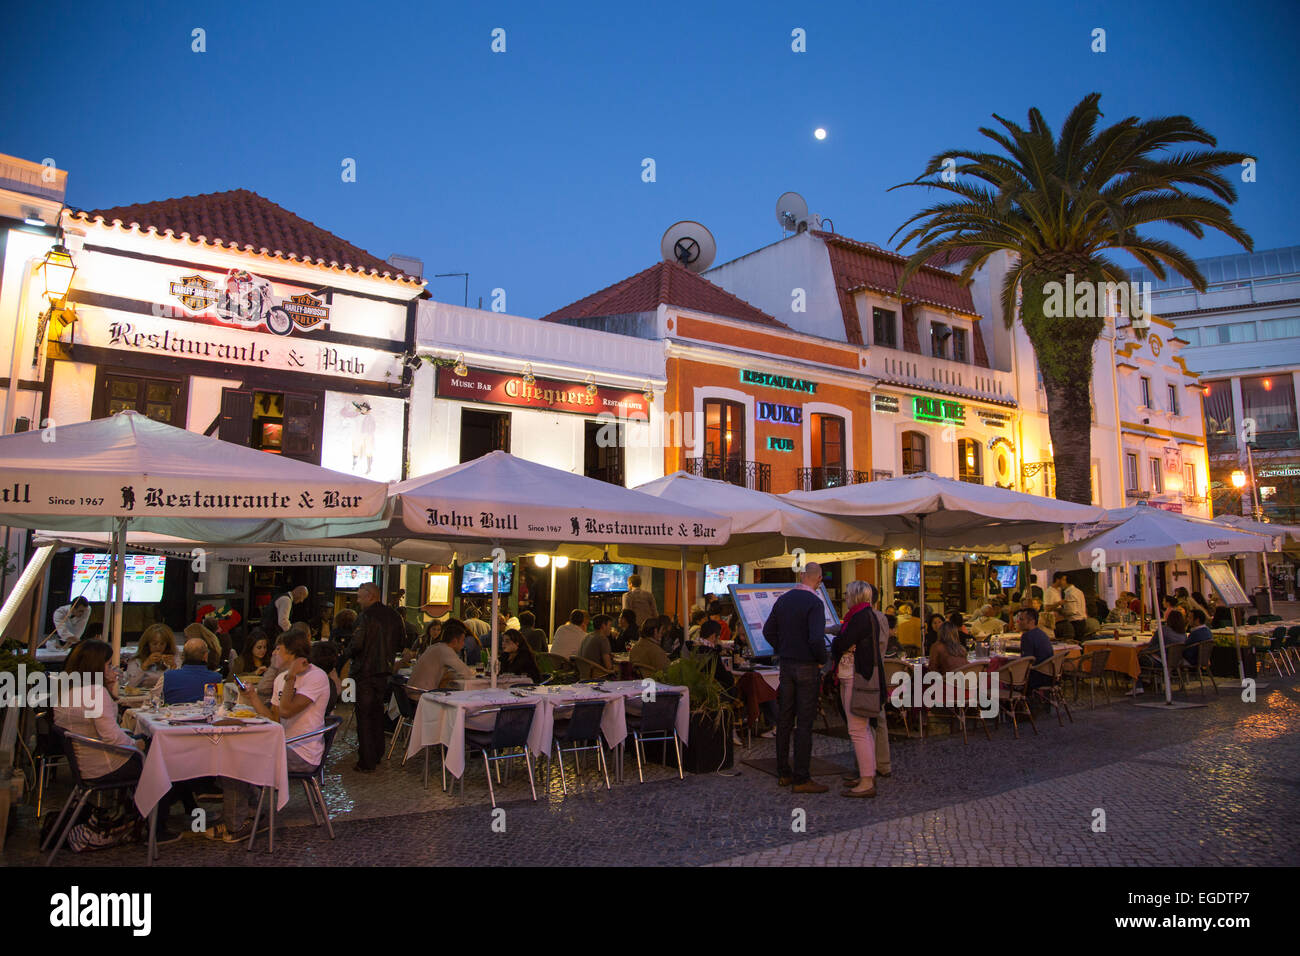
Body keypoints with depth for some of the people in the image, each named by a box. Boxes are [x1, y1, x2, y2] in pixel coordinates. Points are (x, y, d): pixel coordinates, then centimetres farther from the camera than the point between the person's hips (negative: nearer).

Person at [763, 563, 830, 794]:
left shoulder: (783, 599, 6)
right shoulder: (814, 603, -15)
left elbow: (768, 631, 10)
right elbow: (816, 639, -23)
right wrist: (822, 660, -7)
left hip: (786, 666, 6)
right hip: (807, 668, -6)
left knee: (784, 720, 11)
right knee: (804, 723, -1)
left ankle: (783, 773, 20)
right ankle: (801, 778, 3)